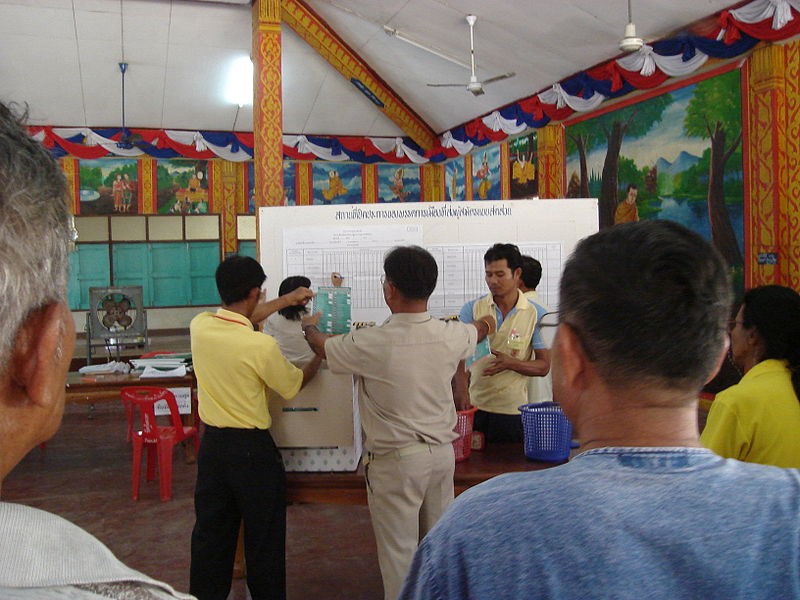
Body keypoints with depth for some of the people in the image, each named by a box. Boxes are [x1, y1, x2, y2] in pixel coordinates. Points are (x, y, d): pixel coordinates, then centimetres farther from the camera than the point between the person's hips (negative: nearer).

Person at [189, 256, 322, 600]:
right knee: (263, 537, 11)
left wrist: (286, 300, 22)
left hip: (212, 443, 6)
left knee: (210, 533, 17)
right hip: (252, 449, -5)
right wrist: (319, 356, 13)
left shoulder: (199, 326, -7)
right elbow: (294, 385, -5)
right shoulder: (262, 346, -23)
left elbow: (238, 320, 15)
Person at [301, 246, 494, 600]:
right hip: (442, 452, 5)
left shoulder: (370, 344, -20)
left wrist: (310, 327, 24)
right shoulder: (450, 337, -7)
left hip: (396, 460, -5)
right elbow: (481, 328, 18)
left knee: (399, 549, 7)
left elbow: (323, 348, 1)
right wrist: (485, 322, 43)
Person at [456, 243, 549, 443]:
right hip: (474, 407, 1)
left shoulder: (536, 314, 1)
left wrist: (511, 363, -17)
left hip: (513, 411, 0)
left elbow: (543, 366, 2)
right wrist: (462, 394, -23)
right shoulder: (472, 309, 3)